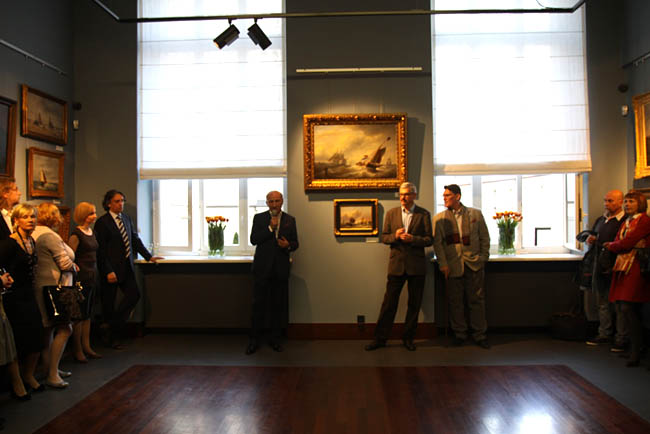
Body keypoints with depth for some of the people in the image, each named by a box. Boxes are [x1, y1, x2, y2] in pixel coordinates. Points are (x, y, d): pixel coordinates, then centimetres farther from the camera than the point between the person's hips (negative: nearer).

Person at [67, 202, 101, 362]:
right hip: (81, 278, -8)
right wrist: (75, 272, -14)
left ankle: (86, 347, 22)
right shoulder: (76, 234, -13)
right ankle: (77, 350, 9)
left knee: (88, 313, 14)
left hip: (92, 277, 8)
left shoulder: (92, 232, 13)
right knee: (80, 314, -1)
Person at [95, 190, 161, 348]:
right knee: (109, 302, 4)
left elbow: (135, 239, 15)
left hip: (127, 267, 6)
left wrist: (149, 256, 8)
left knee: (134, 294, -2)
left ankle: (111, 326, 12)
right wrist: (108, 271, -17)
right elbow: (101, 250, -13)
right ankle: (110, 338, 18)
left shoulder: (126, 219, 11)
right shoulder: (102, 222, -10)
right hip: (111, 269, -6)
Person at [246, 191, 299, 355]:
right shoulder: (259, 218, 4)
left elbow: (295, 243, 8)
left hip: (281, 268, 2)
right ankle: (254, 340, 11)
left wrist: (288, 245, -14)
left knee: (278, 305, 8)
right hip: (263, 267, -2)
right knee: (259, 304, 1)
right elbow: (253, 240, -7)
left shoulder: (290, 220, 9)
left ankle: (275, 338, 20)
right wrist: (270, 227, -14)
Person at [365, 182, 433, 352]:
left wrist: (412, 239, -18)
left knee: (414, 304, 8)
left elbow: (429, 240, -2)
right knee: (389, 302, 2)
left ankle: (408, 338, 22)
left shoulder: (424, 214, 1)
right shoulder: (391, 213, 8)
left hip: (416, 266, 0)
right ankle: (380, 338, 11)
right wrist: (395, 236, -13)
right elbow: (384, 237, 7)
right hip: (396, 264, 1)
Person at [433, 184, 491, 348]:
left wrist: (483, 258, 3)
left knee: (477, 300, 5)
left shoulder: (476, 214, 6)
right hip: (453, 265, 0)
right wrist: (443, 264, -6)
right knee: (455, 301, 5)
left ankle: (479, 335, 16)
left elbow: (484, 237, 9)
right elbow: (437, 243, 1)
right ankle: (459, 334, 19)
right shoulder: (439, 218, 4)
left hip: (474, 264, 0)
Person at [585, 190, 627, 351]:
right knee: (602, 303, 14)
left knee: (619, 304, -2)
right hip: (600, 268, 7)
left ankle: (621, 339, 7)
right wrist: (590, 240, 6)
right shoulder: (600, 220, 16)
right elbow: (592, 238, 27)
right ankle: (604, 334, 24)